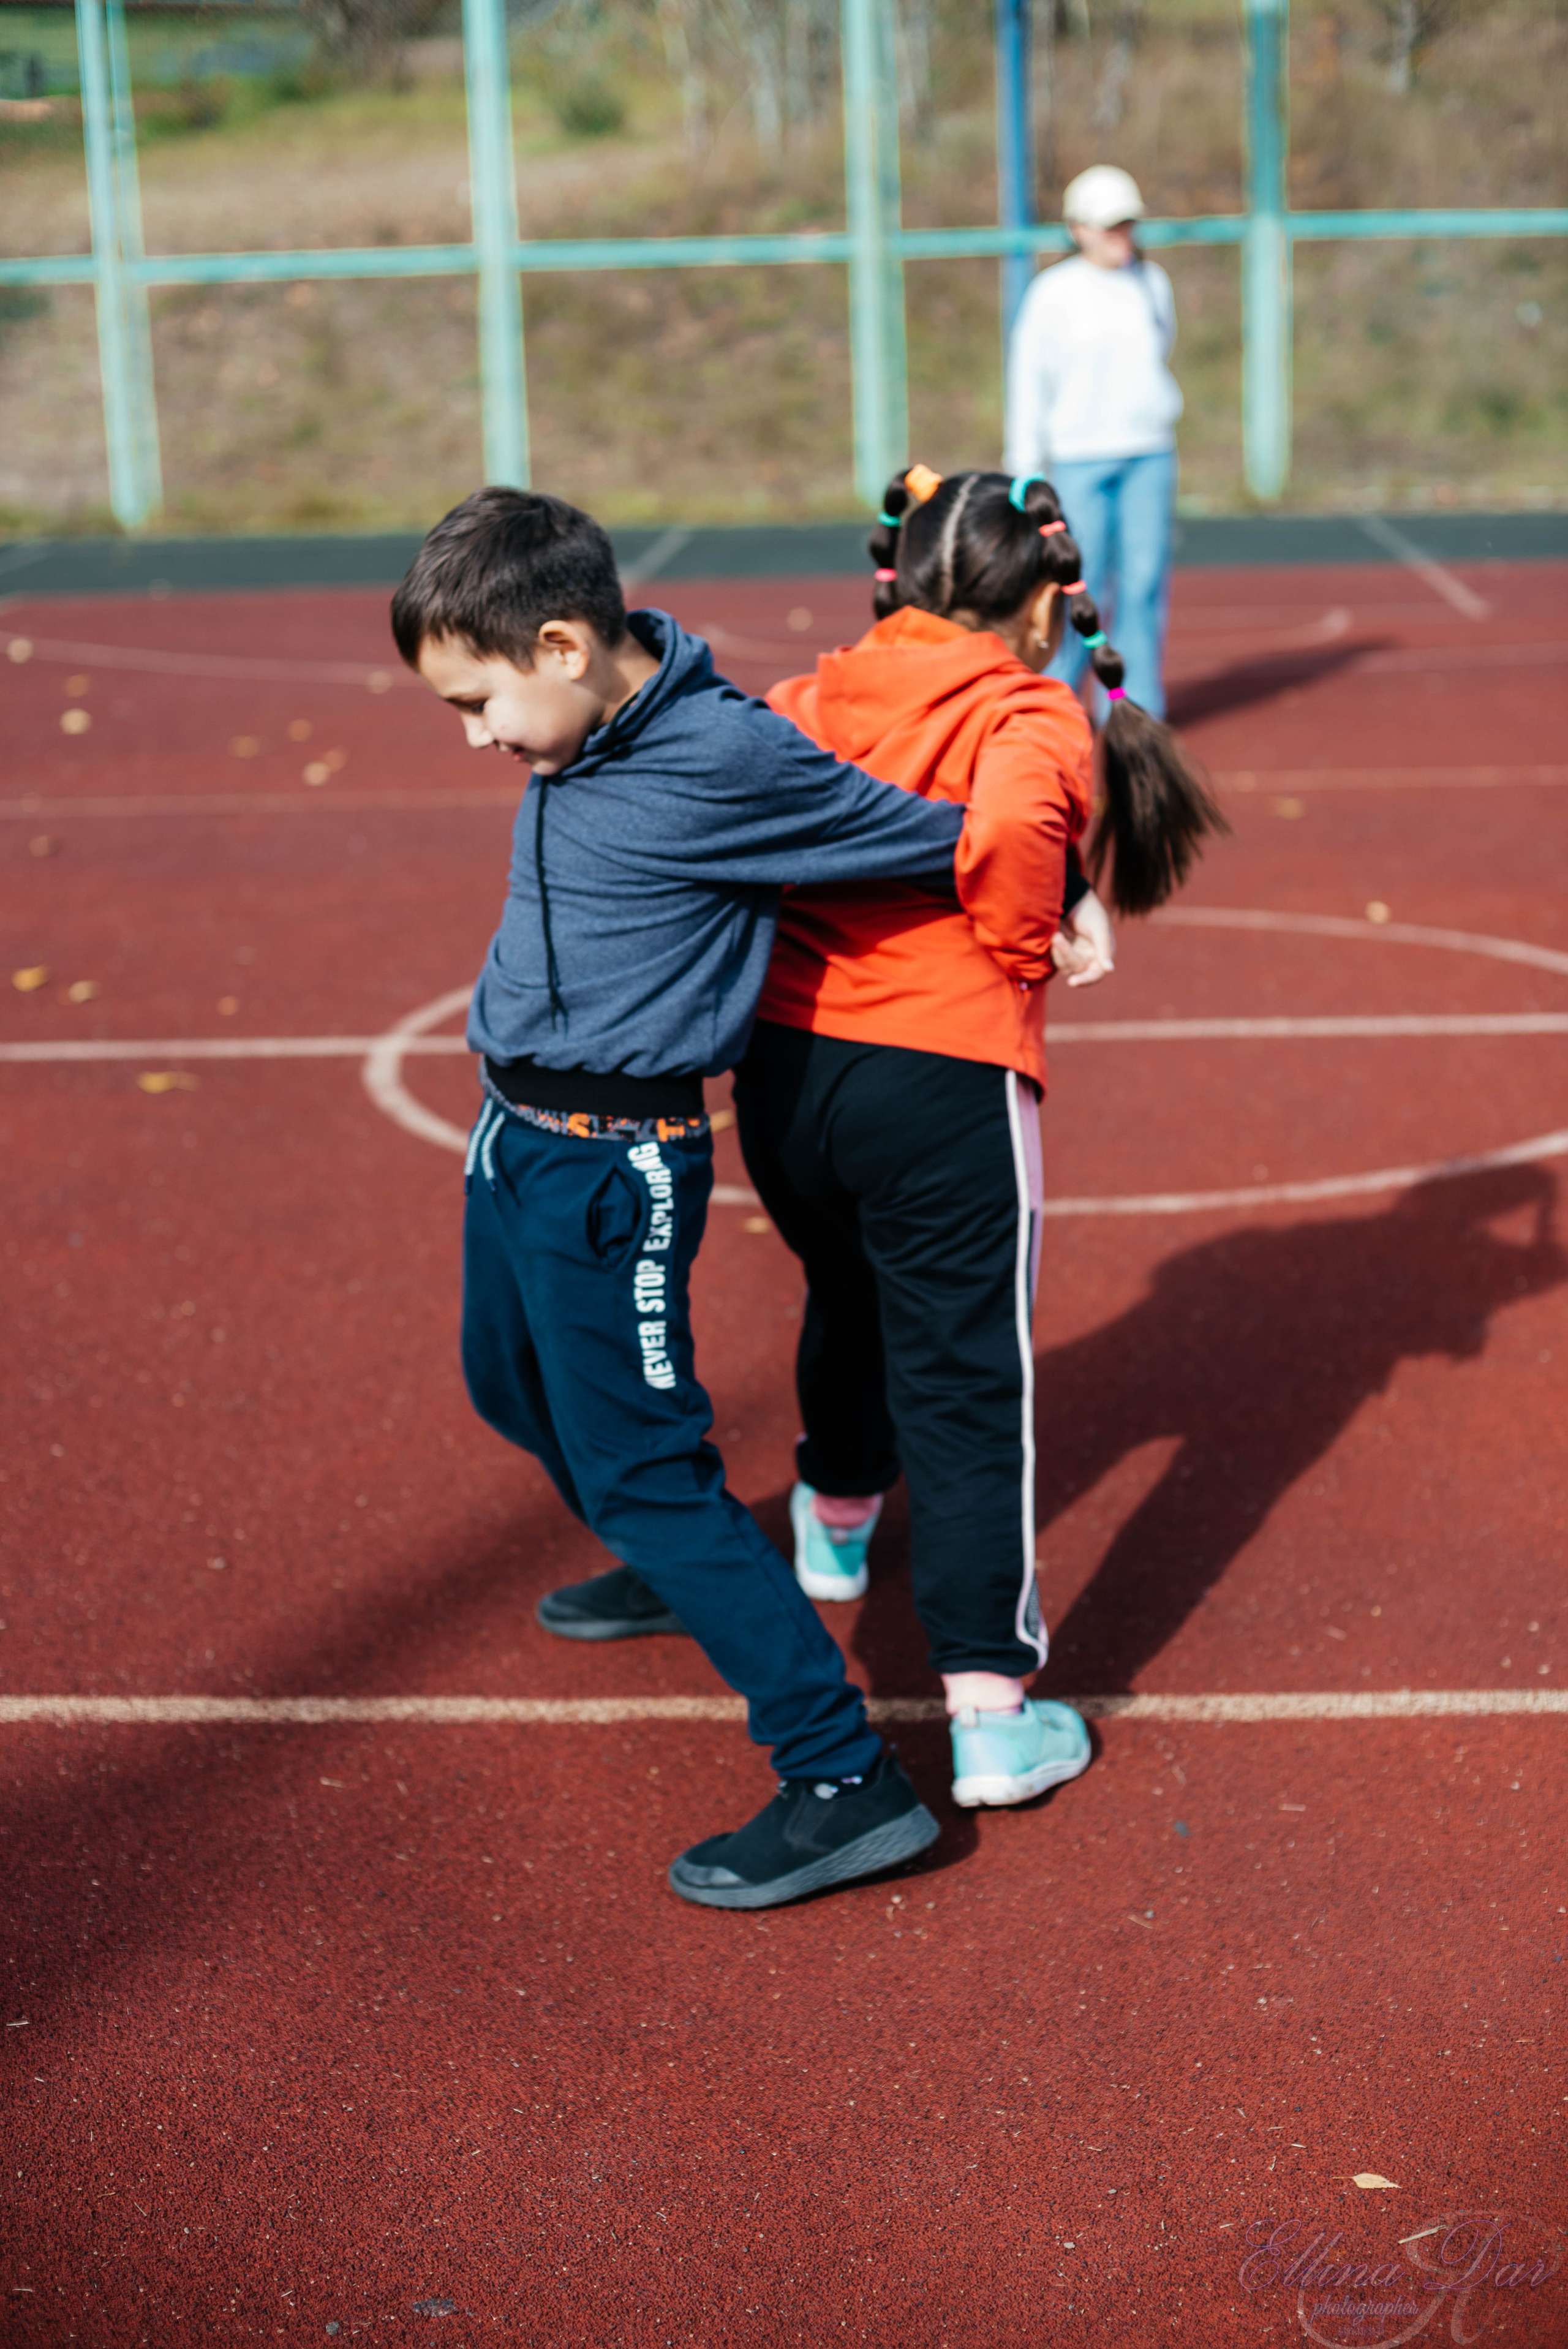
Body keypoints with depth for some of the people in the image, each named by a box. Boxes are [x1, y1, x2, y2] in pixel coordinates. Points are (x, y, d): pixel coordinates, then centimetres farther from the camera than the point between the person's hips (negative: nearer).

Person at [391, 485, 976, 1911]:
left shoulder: (725, 759, -23)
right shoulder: (590, 737, 2)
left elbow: (936, 838, -13)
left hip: (621, 1167, -10)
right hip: (516, 1141, 10)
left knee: (644, 1468, -7)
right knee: (517, 1392, 27)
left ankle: (847, 1782, -1)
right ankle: (678, 1574, 53)